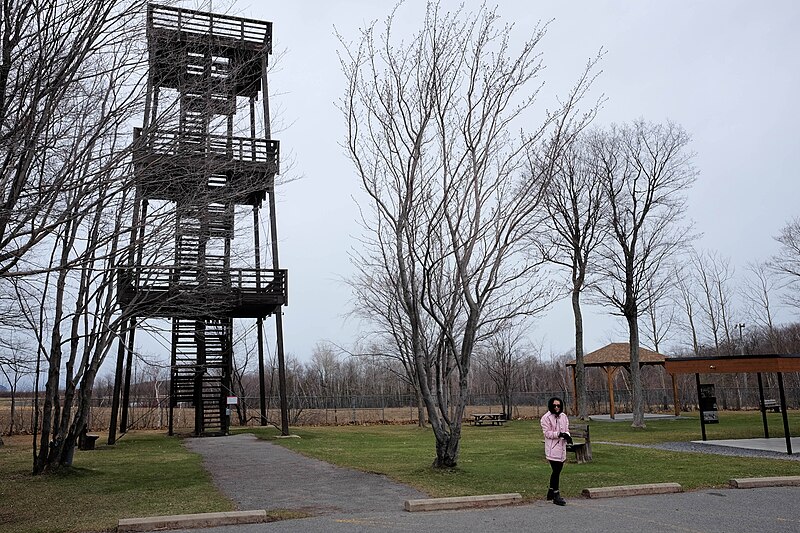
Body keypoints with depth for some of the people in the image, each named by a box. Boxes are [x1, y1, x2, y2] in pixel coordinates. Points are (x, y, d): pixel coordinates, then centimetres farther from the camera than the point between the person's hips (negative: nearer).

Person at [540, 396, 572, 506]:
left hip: (561, 447, 7)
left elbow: (566, 429, 16)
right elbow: (547, 433, -12)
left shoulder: (563, 416, 11)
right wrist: (559, 434, -24)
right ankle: (556, 495, -1)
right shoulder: (546, 417, -9)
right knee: (556, 471, -8)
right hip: (552, 448, -7)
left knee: (557, 470, 15)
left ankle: (551, 492, 29)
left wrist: (567, 435, -7)